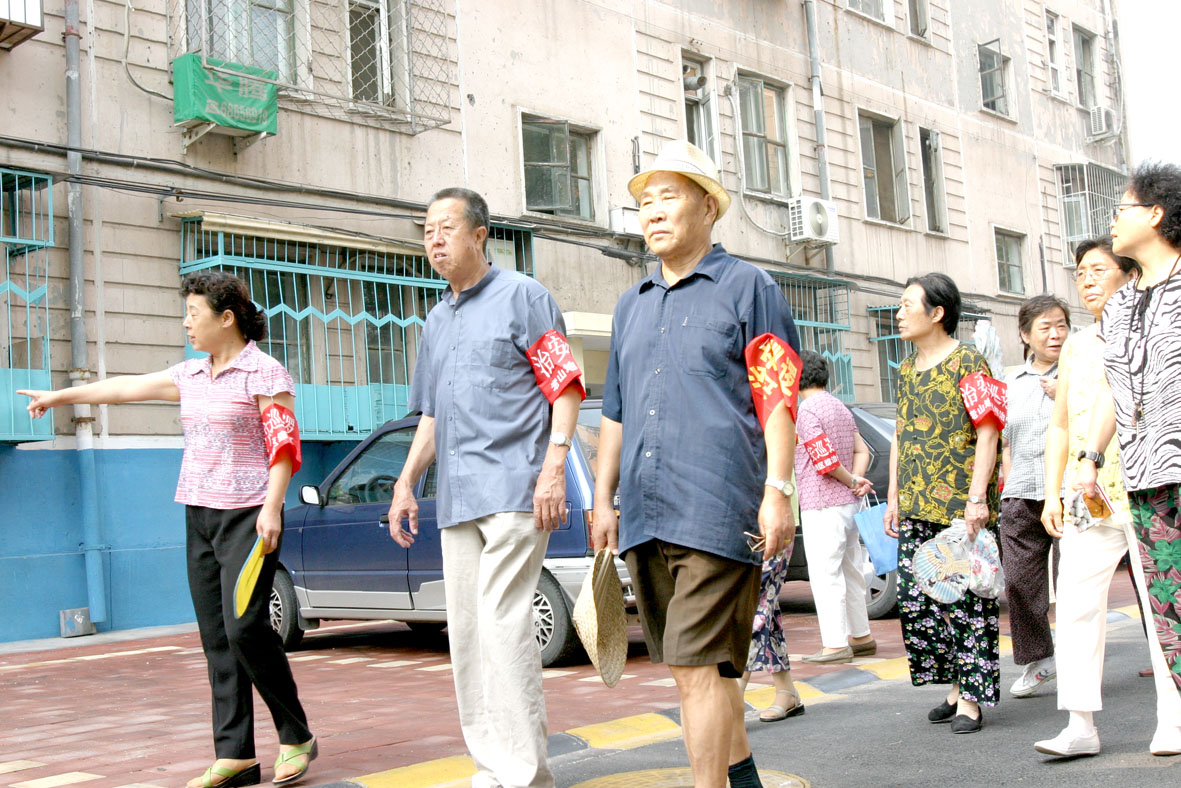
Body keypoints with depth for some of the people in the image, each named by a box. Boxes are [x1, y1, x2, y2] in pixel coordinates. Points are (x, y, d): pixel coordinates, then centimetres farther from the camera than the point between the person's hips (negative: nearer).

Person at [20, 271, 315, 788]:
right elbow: (125, 387, 24)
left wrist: (271, 508, -20)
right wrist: (60, 396, 32)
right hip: (199, 516, 7)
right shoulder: (190, 376, 15)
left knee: (244, 628, -15)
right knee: (216, 637, 4)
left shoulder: (264, 372, -6)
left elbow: (284, 445, -11)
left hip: (246, 517, -7)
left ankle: (296, 737, 1)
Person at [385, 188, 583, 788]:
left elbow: (566, 385, -5)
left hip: (514, 489, -8)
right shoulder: (436, 320, 22)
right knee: (466, 633, 7)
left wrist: (553, 468, -16)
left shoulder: (521, 296, 1)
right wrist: (407, 482, 18)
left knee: (503, 626, -13)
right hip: (457, 500, 8)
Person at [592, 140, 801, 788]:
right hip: (644, 517, 7)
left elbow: (778, 398, -5)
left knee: (697, 666, -10)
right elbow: (614, 411, 23)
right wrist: (603, 499, 17)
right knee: (699, 664, 14)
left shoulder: (747, 287, 2)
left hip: (716, 509, -6)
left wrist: (777, 491, -14)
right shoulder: (631, 305, 20)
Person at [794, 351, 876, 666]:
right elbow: (862, 452, 13)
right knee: (850, 571, 15)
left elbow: (827, 461, -19)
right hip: (848, 502, 9)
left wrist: (852, 482, -5)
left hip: (821, 504, -9)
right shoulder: (840, 408, 16)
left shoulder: (807, 410, -13)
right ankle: (861, 636, 22)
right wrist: (856, 481, -2)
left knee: (825, 575, -5)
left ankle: (835, 644, -5)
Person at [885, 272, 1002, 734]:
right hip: (916, 507, 7)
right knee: (915, 600, 4)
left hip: (961, 504, -7)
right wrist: (893, 498, 16)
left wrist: (977, 496, -18)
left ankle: (972, 696, 4)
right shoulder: (906, 371, 17)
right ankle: (954, 686, 18)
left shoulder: (968, 362, -5)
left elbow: (987, 433, -10)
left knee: (968, 600, -4)